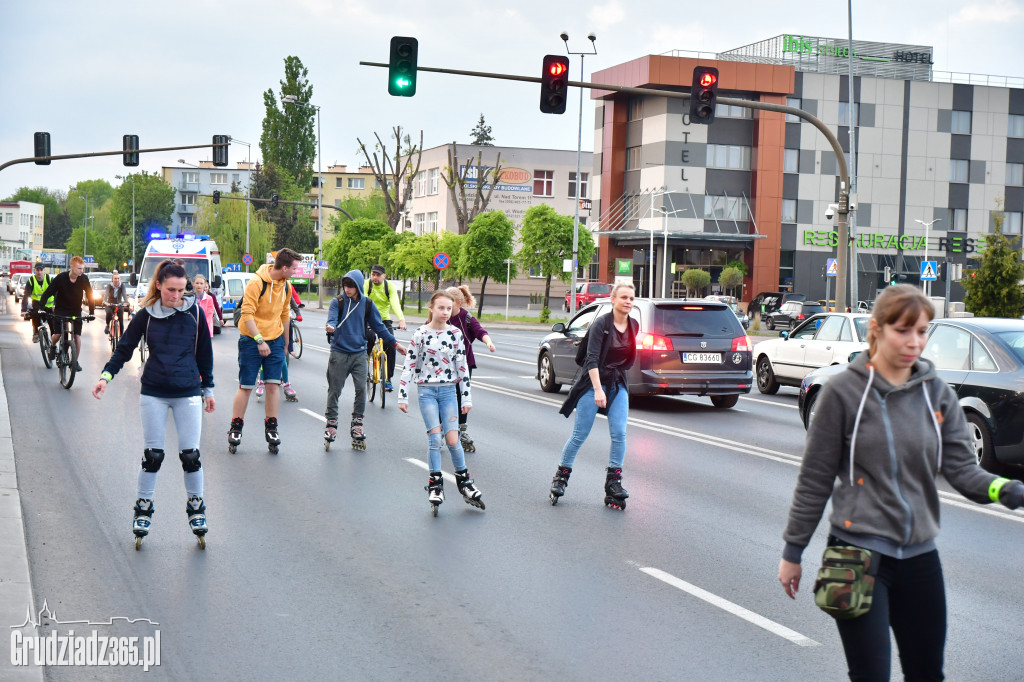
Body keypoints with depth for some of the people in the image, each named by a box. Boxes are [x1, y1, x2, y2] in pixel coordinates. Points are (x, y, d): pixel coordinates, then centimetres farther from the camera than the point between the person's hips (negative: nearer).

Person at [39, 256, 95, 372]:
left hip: (76, 311, 1)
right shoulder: (61, 278, -17)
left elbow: (89, 295, -3)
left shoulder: (84, 279, -11)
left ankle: (75, 361, 8)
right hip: (61, 309, -1)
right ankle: (53, 346, 26)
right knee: (57, 334, -11)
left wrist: (92, 312, -10)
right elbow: (47, 293, -13)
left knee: (77, 336, -8)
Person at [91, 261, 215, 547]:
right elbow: (125, 347, 3)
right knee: (152, 456, 3)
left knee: (191, 455, 0)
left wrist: (208, 389, 13)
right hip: (153, 394, 0)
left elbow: (204, 353, 8)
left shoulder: (195, 313, -1)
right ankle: (143, 510, 17)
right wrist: (106, 376, -10)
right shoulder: (146, 315, -2)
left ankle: (196, 508, 17)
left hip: (188, 394, 0)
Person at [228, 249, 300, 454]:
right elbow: (247, 314, -19)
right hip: (251, 340, -5)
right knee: (246, 386, 0)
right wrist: (259, 340, -25)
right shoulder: (257, 283, -17)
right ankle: (235, 429, 12)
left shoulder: (285, 285, 6)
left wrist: (285, 343, 24)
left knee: (273, 384, -1)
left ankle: (271, 429, 7)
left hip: (275, 340, 5)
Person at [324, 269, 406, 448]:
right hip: (339, 352, -2)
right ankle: (331, 422, 12)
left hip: (359, 353, 2)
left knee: (361, 388, -3)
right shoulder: (337, 302, -2)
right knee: (334, 389, 1)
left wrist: (394, 343, 10)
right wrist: (331, 327, -41)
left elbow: (379, 327, 13)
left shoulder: (367, 304, 5)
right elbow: (332, 319, -16)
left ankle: (357, 423, 9)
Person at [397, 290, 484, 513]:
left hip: (448, 390, 1)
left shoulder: (455, 334, 2)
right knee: (435, 437, -9)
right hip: (426, 390, -1)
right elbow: (409, 366, -1)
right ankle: (435, 484, 3)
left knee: (452, 439, -5)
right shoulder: (421, 334, -4)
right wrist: (402, 396, -2)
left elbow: (462, 367, 7)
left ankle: (463, 479, 14)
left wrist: (467, 397, 6)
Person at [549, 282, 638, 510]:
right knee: (579, 435, 1)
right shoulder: (601, 324, -14)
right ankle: (561, 475, 17)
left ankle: (613, 480, 2)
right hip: (594, 382, -4)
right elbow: (592, 359, -21)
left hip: (618, 385, 5)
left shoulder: (634, 326, 3)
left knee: (619, 434, -8)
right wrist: (598, 389, -28)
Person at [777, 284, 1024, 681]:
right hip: (858, 551, -4)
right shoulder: (844, 391, -6)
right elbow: (815, 479, -2)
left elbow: (961, 469, -2)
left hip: (919, 555, 4)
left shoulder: (937, 394, 6)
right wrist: (793, 551, 0)